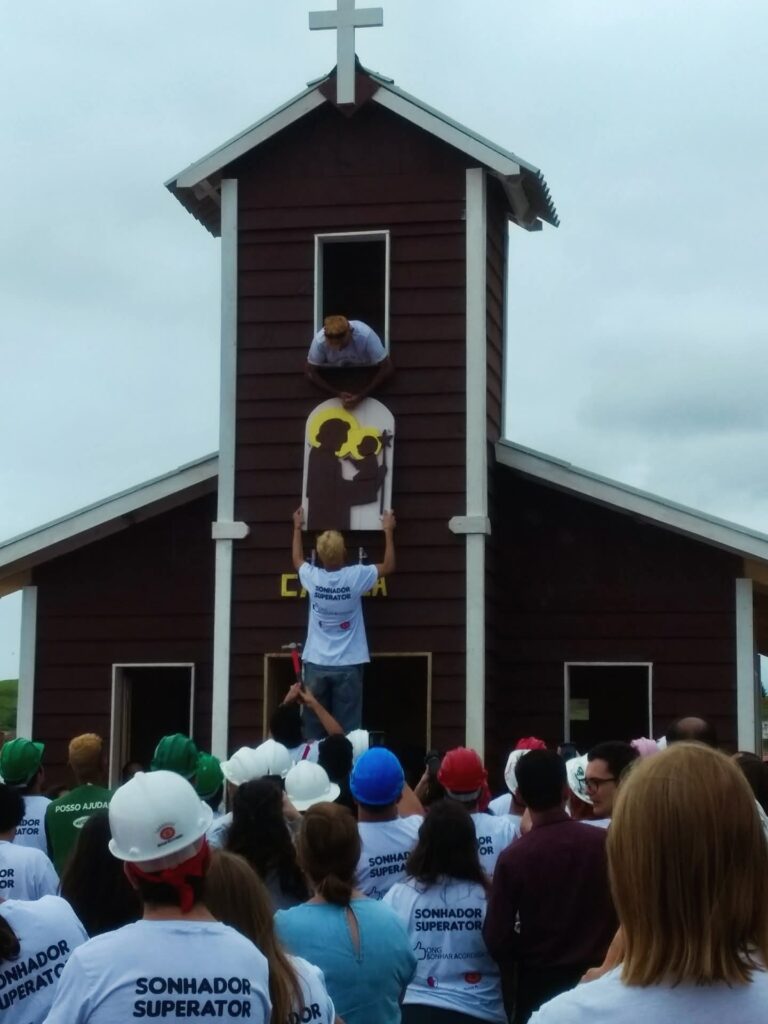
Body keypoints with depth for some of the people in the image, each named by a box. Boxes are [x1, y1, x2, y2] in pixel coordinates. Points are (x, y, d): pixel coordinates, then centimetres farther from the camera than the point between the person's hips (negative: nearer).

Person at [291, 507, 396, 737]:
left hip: (316, 665, 2)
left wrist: (297, 527, 33)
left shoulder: (312, 577, -5)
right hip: (347, 666, -2)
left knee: (313, 728, 5)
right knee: (347, 731, -2)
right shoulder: (356, 576, -10)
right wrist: (388, 531, 18)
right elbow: (388, 567, 8)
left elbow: (297, 560, 20)